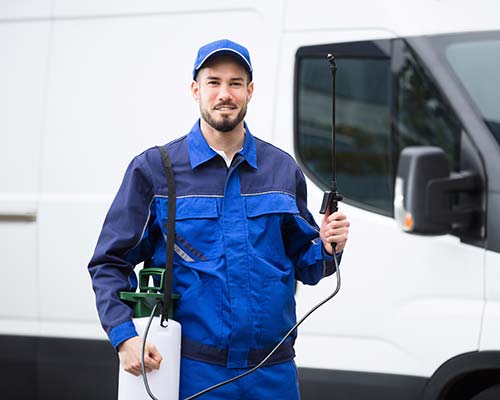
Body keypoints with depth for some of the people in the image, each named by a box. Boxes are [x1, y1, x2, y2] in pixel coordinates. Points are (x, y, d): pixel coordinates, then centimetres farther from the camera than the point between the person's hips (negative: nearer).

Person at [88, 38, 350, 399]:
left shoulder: (282, 169, 10)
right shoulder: (154, 168, 1)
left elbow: (303, 265, 16)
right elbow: (110, 264, 0)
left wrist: (327, 249, -7)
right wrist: (125, 336, -14)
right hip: (190, 370, -3)